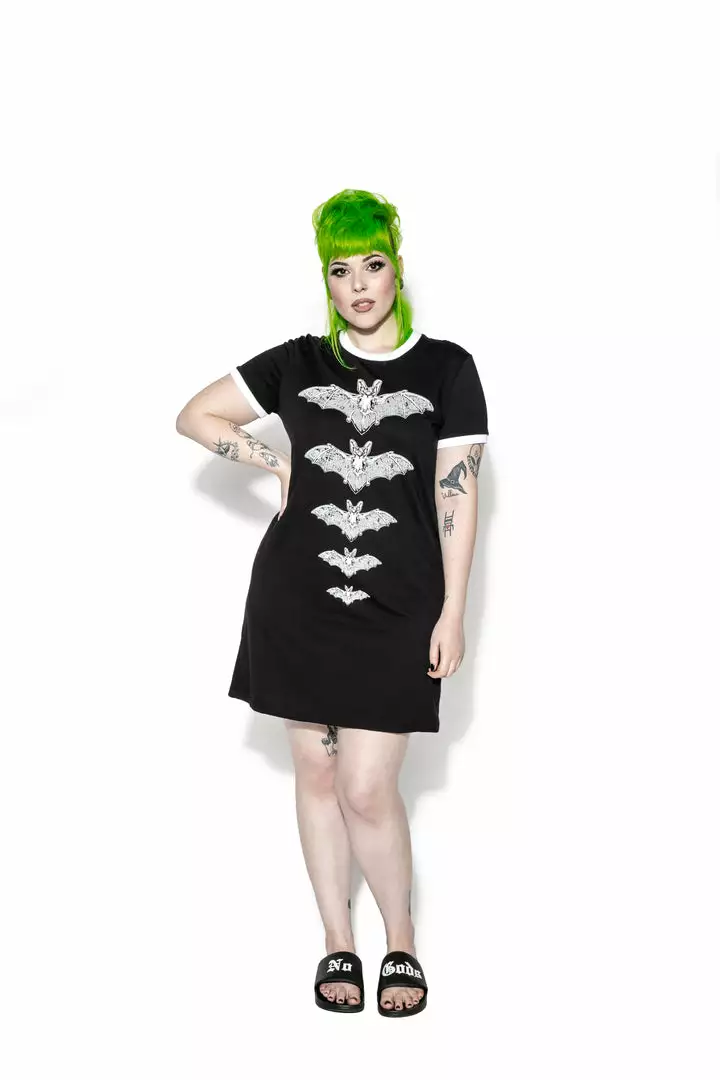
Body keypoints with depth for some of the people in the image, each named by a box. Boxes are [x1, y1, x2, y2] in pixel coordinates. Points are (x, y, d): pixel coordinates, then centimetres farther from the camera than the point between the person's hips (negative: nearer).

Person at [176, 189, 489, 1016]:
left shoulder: (445, 368, 1)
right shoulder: (299, 363, 7)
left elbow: (457, 493, -1)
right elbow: (194, 416, 14)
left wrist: (452, 612, -5)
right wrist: (275, 463, 3)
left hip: (398, 607, -2)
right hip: (298, 597, 3)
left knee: (367, 788, -5)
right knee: (316, 771, 9)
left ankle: (401, 941, 19)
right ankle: (337, 942, 25)